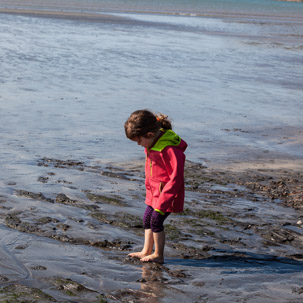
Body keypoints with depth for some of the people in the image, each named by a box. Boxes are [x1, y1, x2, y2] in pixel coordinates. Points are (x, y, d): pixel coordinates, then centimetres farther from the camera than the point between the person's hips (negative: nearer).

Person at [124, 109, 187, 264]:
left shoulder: (169, 150, -29)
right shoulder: (152, 144, 1)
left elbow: (176, 178, -26)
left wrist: (162, 203, -24)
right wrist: (149, 188, 21)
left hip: (167, 193, -10)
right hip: (154, 192, 10)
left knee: (156, 220, -5)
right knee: (147, 218, 15)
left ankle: (158, 255, 8)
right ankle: (146, 251, 28)